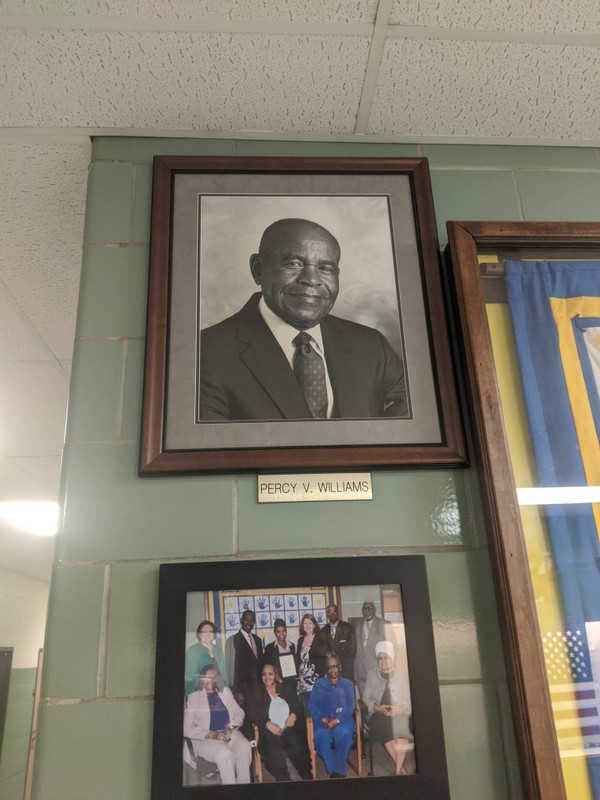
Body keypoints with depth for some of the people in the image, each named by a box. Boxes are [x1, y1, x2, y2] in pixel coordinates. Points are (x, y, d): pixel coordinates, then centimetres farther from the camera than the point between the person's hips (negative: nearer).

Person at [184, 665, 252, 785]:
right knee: (225, 754, -34)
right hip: (205, 738, -3)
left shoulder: (225, 692, 15)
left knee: (245, 747, -29)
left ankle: (243, 782, -17)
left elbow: (239, 713, 12)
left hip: (229, 733, 3)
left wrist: (230, 728, -9)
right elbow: (187, 728, -3)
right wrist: (212, 735, -14)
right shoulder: (194, 697, 4)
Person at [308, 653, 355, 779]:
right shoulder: (319, 684, 18)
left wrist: (337, 720, -15)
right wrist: (322, 719, -13)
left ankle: (339, 770, -18)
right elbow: (311, 706, 7)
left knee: (344, 734, -34)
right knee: (321, 735, -33)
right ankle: (332, 770, -19)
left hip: (342, 721, -1)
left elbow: (350, 707, 3)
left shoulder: (347, 684, 15)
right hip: (323, 722, 1)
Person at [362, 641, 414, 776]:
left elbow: (409, 699, 5)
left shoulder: (402, 674, 7)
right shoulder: (373, 674, 9)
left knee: (402, 725, -33)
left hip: (399, 713, 0)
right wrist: (377, 707, -9)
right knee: (384, 725, -32)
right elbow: (366, 697, 8)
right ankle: (402, 768, -18)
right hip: (378, 713, 1)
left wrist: (401, 709, -14)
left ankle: (397, 769, -24)